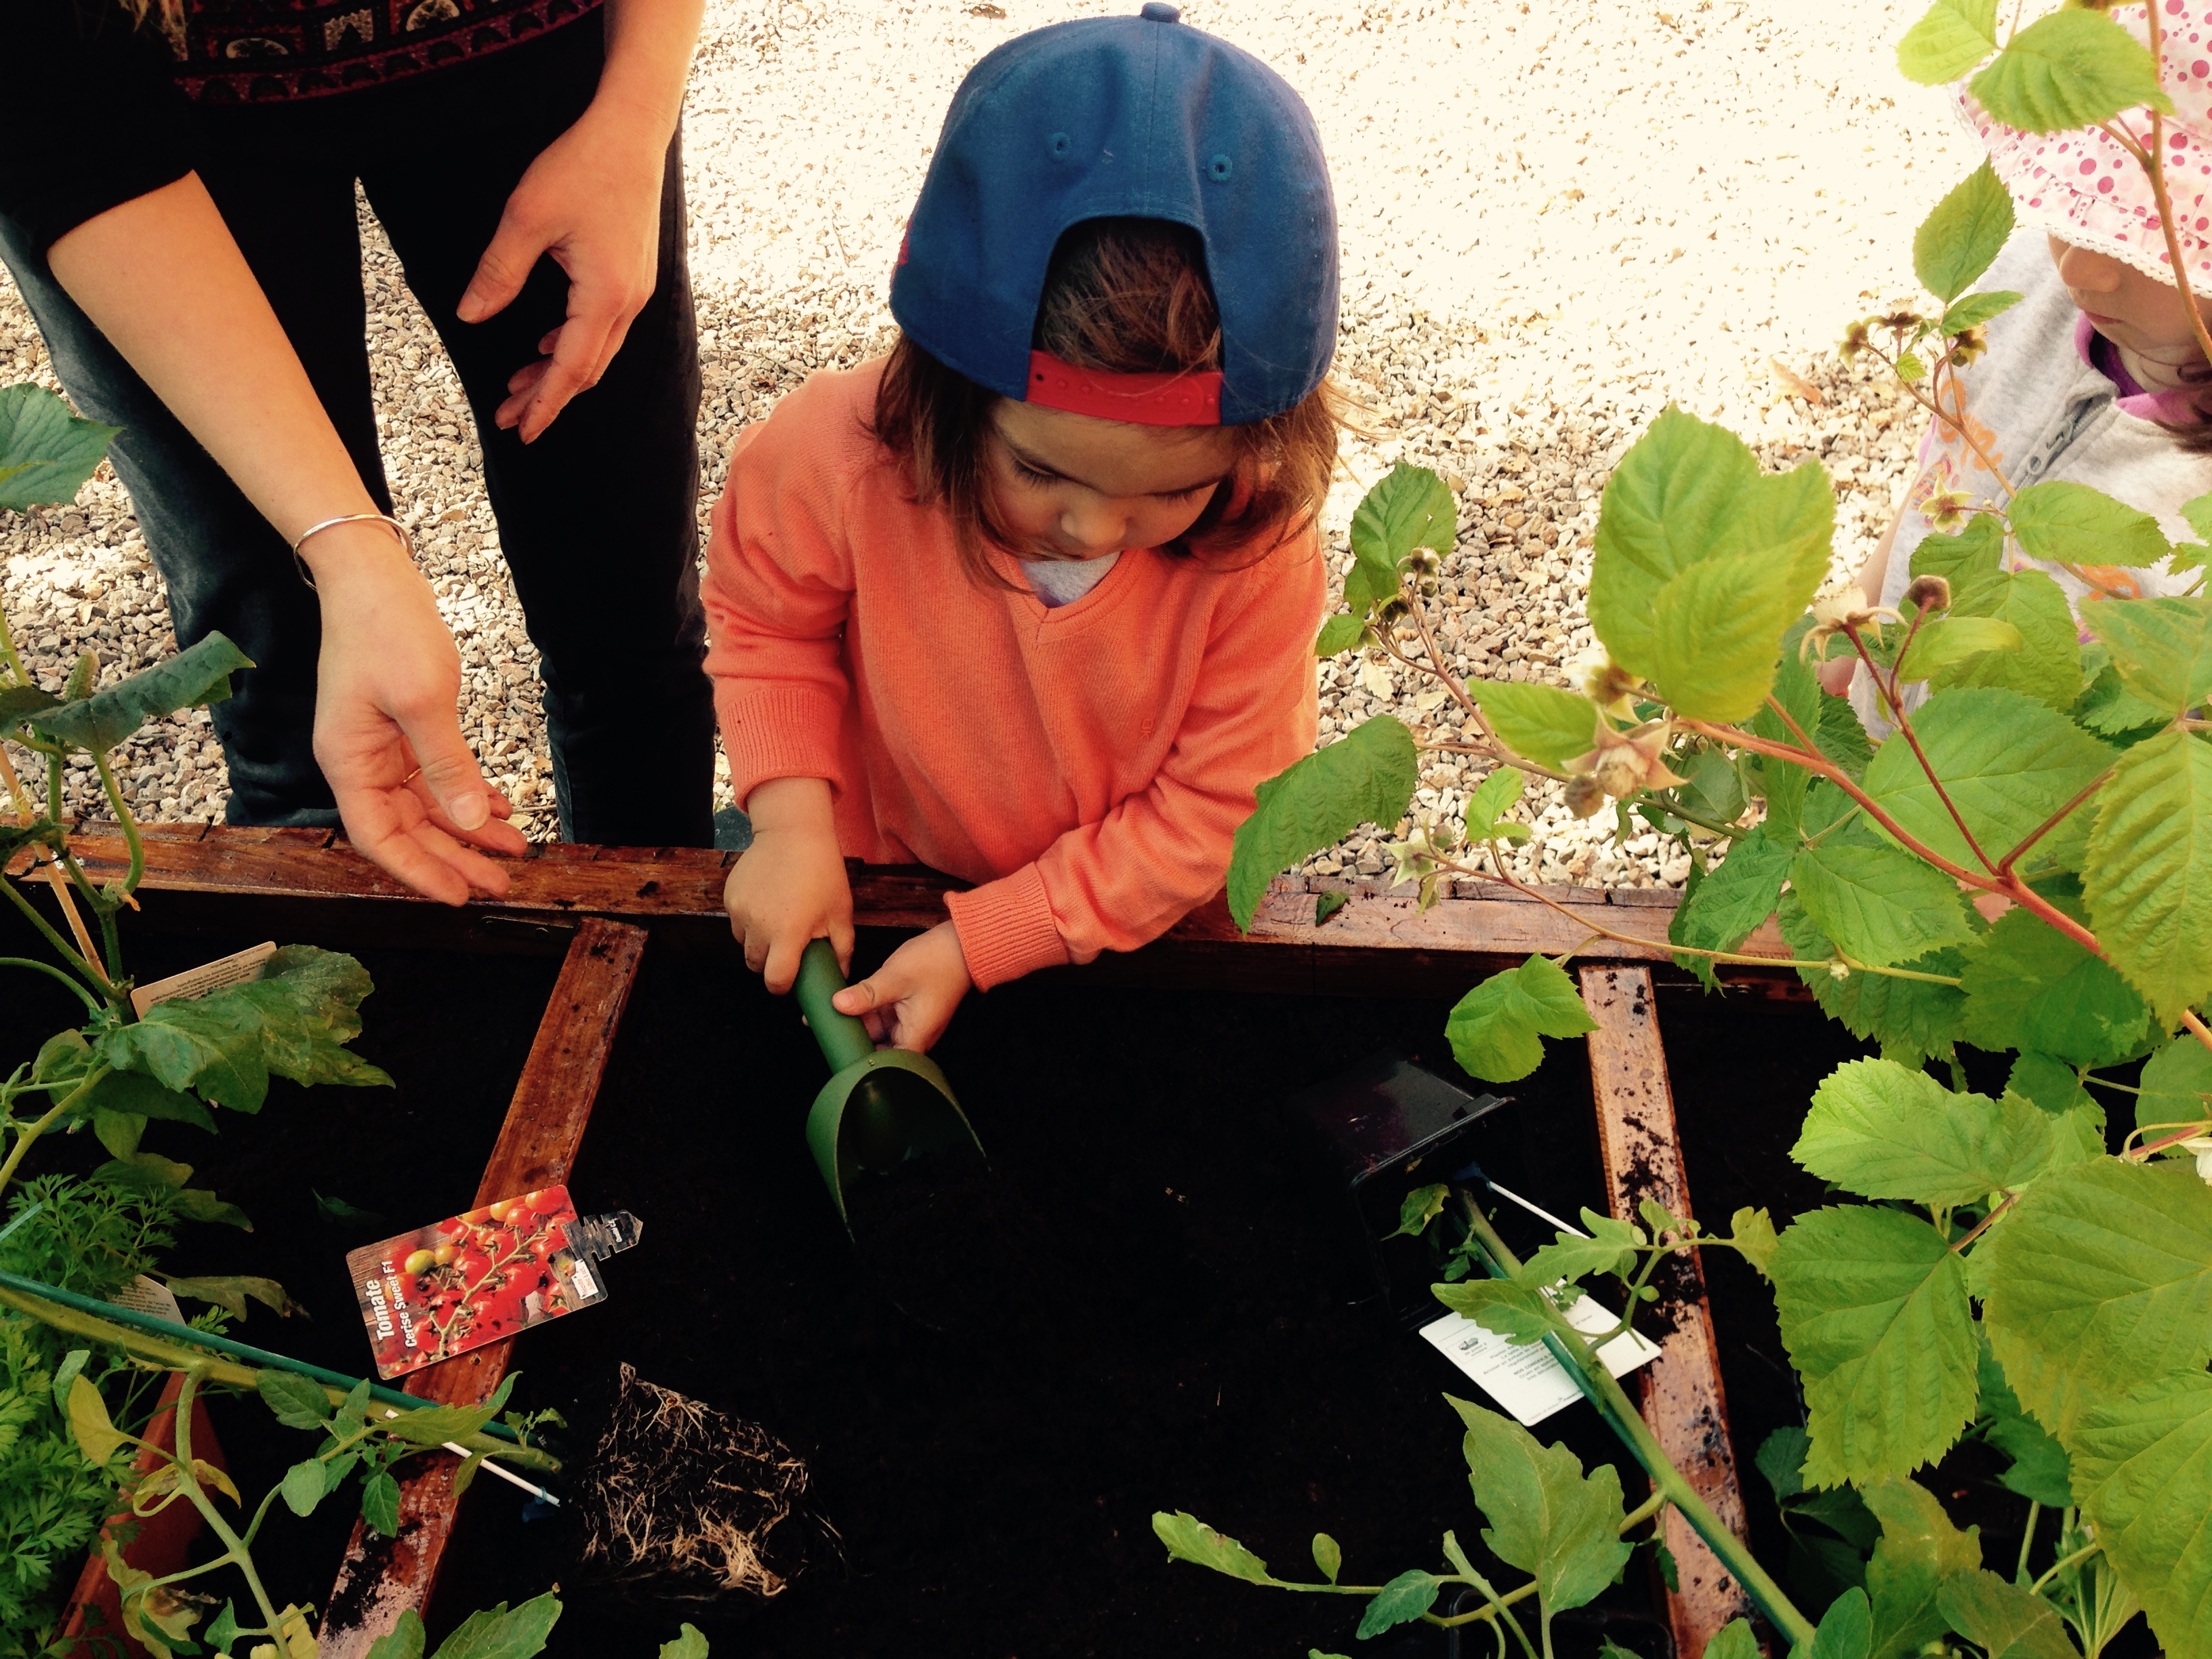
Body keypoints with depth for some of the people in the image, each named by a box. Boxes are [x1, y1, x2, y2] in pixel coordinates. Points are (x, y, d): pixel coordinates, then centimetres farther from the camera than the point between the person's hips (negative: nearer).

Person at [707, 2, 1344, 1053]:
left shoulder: (1258, 551, -30)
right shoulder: (843, 453, -29)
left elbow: (1211, 811, -21)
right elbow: (764, 620, -6)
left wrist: (978, 945, -24)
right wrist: (791, 822, -20)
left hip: (1143, 912, -1)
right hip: (892, 867, 2)